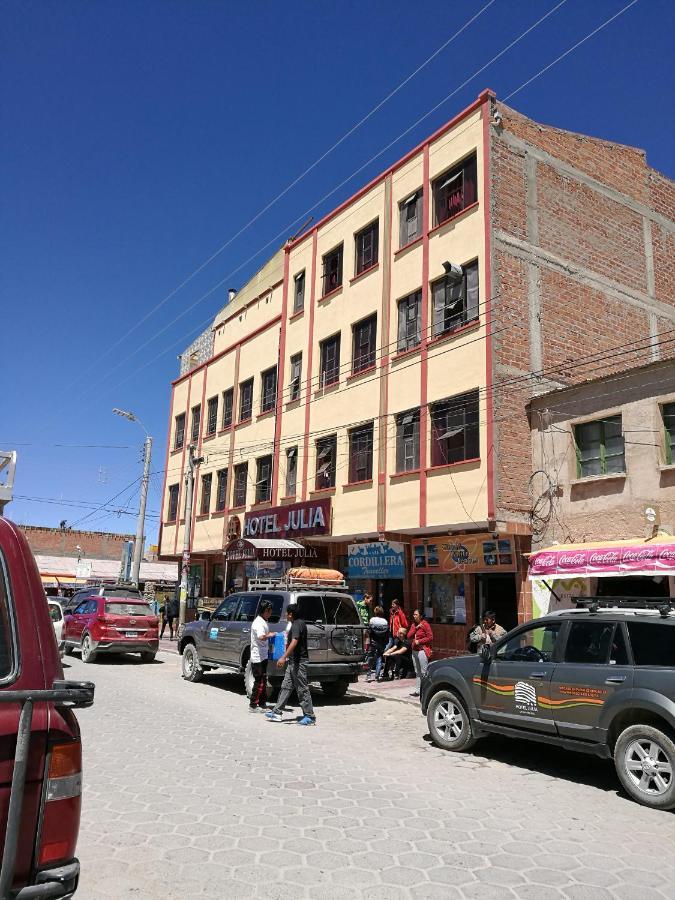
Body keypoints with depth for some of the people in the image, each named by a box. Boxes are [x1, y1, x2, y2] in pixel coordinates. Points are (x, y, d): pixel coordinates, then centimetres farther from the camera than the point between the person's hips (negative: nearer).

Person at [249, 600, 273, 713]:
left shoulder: (264, 622, 15)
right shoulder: (259, 622, -18)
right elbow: (261, 637, -34)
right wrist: (270, 634, -20)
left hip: (263, 656, 10)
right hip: (258, 657, -10)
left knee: (263, 681, 14)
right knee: (259, 682, -6)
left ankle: (262, 704, 22)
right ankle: (253, 705, 1)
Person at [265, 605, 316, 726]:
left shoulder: (297, 625, -18)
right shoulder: (298, 623, 13)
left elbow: (294, 642, -31)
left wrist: (284, 657, -37)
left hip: (299, 661, -10)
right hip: (294, 661, 10)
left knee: (302, 689, -4)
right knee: (286, 687, 13)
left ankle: (310, 717, 3)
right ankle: (277, 712, 19)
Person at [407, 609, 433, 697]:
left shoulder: (425, 624, -8)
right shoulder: (413, 625, 15)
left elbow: (430, 637, -13)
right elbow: (409, 636, 5)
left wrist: (419, 641, -13)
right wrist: (416, 628, -6)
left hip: (422, 650, -8)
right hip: (414, 650, 8)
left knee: (424, 672, -8)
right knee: (417, 672, 12)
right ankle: (418, 690, 17)